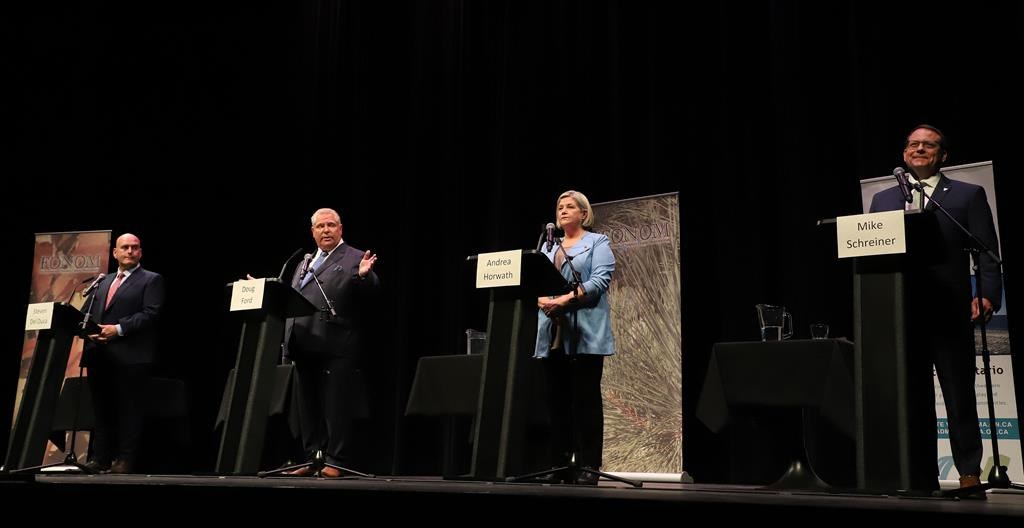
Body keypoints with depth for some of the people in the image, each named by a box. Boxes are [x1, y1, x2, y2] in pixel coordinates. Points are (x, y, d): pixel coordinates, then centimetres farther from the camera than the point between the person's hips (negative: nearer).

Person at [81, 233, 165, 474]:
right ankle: (100, 458, 13)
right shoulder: (102, 282, 22)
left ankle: (124, 460, 0)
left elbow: (151, 313, -10)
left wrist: (118, 329, -18)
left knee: (129, 410, -3)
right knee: (101, 408, 9)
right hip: (99, 354, 6)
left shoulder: (151, 280, 3)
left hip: (130, 356, -6)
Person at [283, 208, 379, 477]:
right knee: (308, 406, 11)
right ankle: (312, 459, 20)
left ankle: (336, 462, 1)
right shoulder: (305, 263, 23)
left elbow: (369, 291, -12)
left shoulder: (355, 259, 2)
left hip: (335, 347, -7)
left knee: (336, 406, -4)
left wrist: (364, 275, -31)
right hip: (304, 348, 7)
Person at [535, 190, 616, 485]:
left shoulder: (598, 243, 6)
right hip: (553, 333, 5)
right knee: (557, 399, 4)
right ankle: (559, 463, 8)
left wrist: (566, 299, -20)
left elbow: (600, 280, -8)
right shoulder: (548, 247, 22)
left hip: (585, 334, -5)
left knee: (586, 399, -5)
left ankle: (588, 467, -4)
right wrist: (543, 300, -10)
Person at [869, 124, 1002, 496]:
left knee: (960, 399, 2)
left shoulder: (968, 195, 7)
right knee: (913, 401, 7)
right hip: (900, 314, 3)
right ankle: (923, 480, 14)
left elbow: (987, 253, 1)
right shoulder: (882, 199, 16)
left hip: (949, 313, -3)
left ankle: (969, 474, 14)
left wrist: (988, 295, -14)